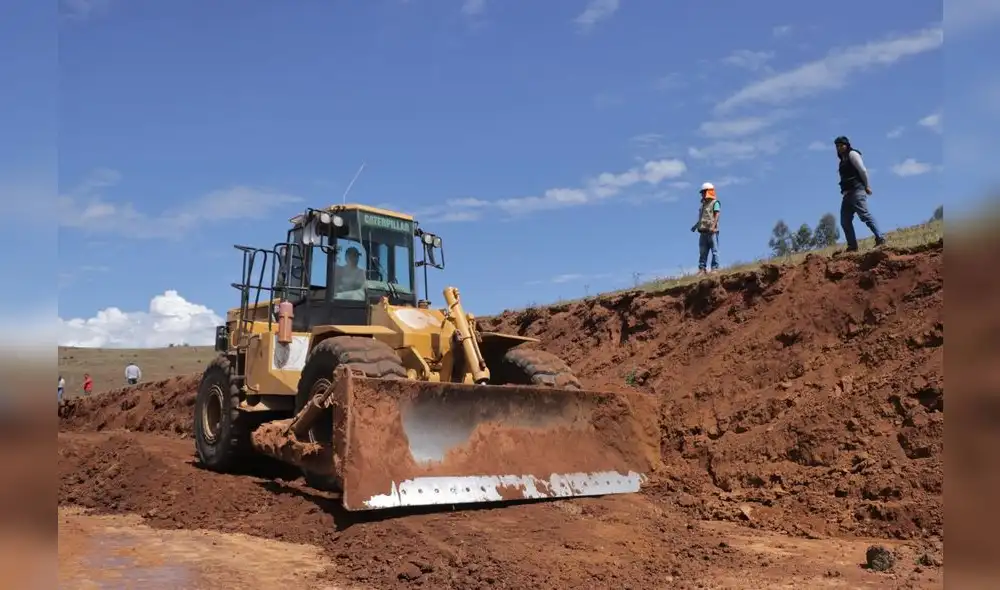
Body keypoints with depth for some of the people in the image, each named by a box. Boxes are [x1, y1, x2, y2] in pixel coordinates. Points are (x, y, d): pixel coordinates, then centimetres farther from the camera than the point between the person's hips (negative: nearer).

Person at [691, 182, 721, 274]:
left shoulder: (715, 203, 1)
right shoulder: (703, 204, 22)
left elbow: (717, 215, -10)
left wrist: (713, 226, -20)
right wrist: (696, 225, 15)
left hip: (712, 231, -7)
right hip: (703, 231, 7)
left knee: (714, 250, -5)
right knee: (702, 252, 4)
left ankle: (715, 268, -5)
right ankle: (702, 269, 4)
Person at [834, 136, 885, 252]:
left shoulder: (852, 154, 1)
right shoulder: (843, 160, 25)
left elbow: (863, 170, -7)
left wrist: (867, 186, -8)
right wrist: (845, 192, 7)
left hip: (856, 190, -9)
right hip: (847, 193, 9)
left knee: (865, 215, -19)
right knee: (845, 221, 2)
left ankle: (880, 238, -23)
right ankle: (852, 246, 3)